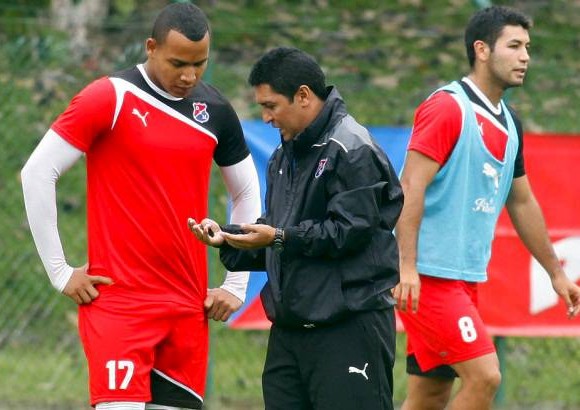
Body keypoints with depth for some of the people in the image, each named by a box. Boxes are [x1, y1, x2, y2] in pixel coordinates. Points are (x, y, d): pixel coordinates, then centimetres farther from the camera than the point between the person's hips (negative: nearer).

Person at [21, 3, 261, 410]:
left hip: (189, 308, 5)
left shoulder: (215, 109, 9)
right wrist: (61, 272, -5)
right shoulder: (110, 99, -6)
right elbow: (37, 174, -6)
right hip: (119, 302, -5)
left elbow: (248, 192, 22)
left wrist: (237, 283, 16)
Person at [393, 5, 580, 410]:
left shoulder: (508, 123, 16)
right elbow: (411, 187, -17)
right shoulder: (447, 107, -11)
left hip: (467, 278, 9)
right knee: (485, 376, -16)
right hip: (429, 276, -9)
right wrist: (407, 268, -25)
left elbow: (522, 203, 26)